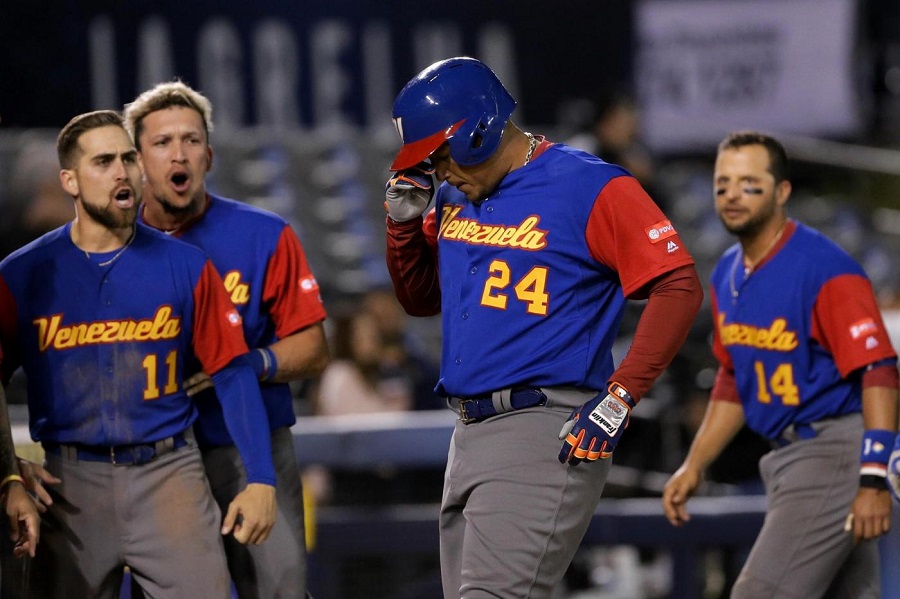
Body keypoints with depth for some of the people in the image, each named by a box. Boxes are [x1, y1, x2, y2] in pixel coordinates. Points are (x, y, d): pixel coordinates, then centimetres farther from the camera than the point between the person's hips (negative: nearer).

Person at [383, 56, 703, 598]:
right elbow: (420, 300, 27)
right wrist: (404, 222, 8)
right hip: (471, 432, 9)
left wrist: (620, 398, -19)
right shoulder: (456, 197, 15)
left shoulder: (590, 188, -9)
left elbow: (678, 287, -13)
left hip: (547, 433, -9)